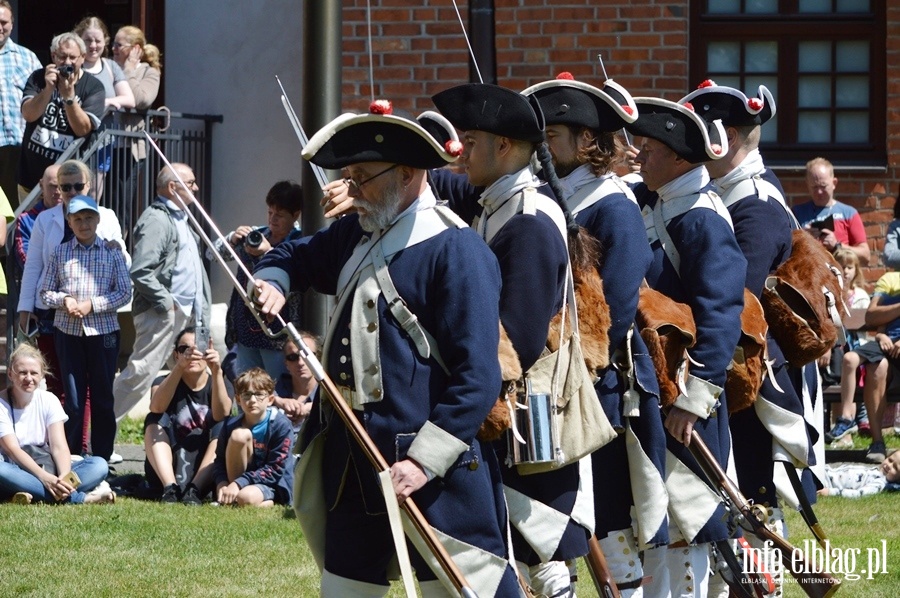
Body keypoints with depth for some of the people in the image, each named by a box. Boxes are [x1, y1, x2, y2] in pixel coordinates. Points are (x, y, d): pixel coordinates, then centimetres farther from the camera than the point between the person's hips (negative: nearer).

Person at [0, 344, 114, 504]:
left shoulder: (49, 401, 5)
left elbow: (59, 447, -5)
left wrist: (64, 477, -26)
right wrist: (44, 478, -30)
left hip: (47, 470, 4)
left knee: (99, 465, -16)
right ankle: (80, 498, -40)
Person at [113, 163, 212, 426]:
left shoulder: (180, 219, 20)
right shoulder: (156, 219, -14)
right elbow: (141, 272, -23)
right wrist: (166, 302, -19)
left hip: (186, 313, 10)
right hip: (162, 313, -10)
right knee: (141, 372, -10)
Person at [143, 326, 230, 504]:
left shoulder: (216, 385, 2)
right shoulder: (165, 383, 0)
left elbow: (221, 414, -22)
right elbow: (157, 407, -26)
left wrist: (217, 371, -37)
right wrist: (180, 367, -41)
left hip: (206, 472, 0)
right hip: (168, 470, 0)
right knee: (156, 420, -21)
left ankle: (194, 490, -36)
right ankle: (170, 488, -38)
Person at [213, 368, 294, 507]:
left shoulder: (281, 425, -14)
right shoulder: (232, 425, -3)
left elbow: (275, 469, -17)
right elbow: (220, 460, -1)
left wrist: (239, 483, -23)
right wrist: (222, 483, -22)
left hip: (273, 486, -4)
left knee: (247, 498, -39)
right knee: (240, 435, -20)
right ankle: (230, 495, -15)